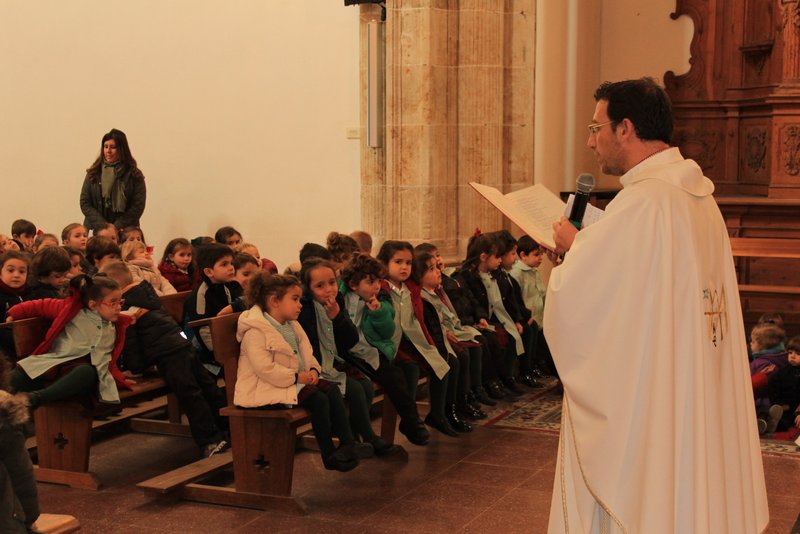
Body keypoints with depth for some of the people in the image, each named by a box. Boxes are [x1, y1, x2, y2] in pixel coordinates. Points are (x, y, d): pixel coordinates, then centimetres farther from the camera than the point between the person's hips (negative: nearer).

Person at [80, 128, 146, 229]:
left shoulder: (134, 175, 4)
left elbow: (138, 206, -1)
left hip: (124, 232, -1)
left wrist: (116, 227, -10)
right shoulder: (94, 173, 10)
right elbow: (84, 203, 6)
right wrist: (104, 226, -6)